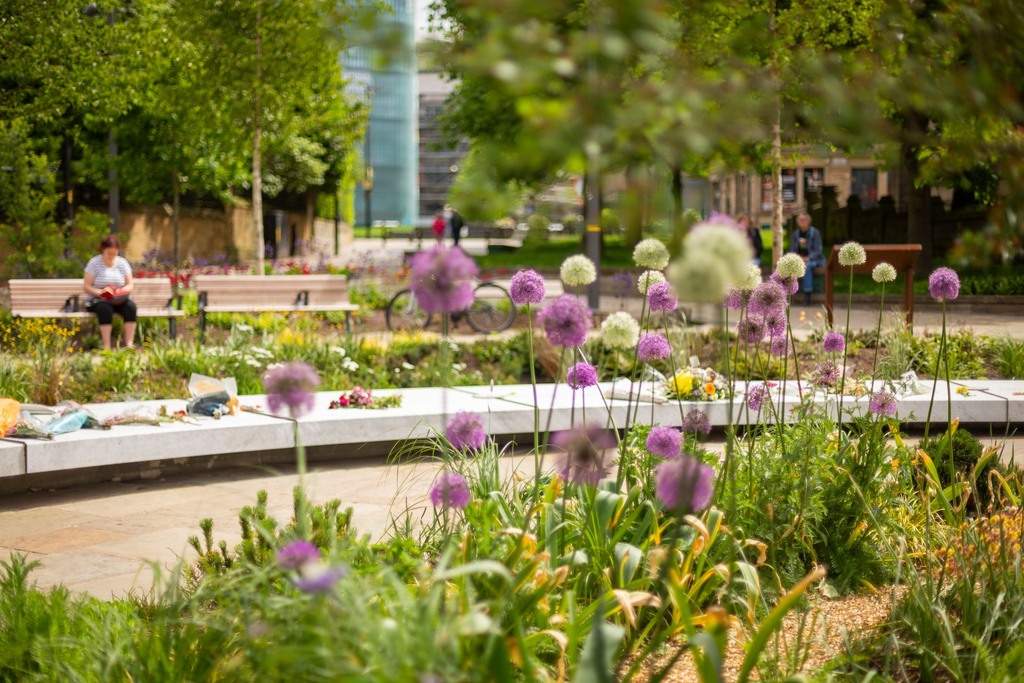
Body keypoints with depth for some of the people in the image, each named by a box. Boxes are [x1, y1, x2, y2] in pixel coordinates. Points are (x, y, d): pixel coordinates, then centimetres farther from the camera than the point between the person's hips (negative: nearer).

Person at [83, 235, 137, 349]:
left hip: (119, 300, 3)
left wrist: (122, 290, -17)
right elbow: (87, 287, -5)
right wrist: (100, 292, -24)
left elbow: (130, 285, 7)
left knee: (130, 306, -30)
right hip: (97, 300, -3)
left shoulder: (122, 262, 9)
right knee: (105, 307, -38)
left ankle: (129, 344, -35)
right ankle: (106, 345, -40)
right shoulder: (94, 263, -1)